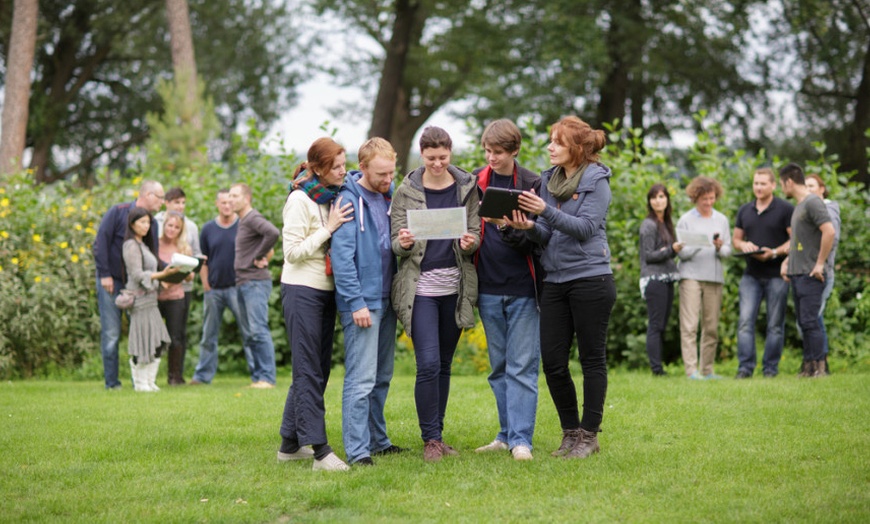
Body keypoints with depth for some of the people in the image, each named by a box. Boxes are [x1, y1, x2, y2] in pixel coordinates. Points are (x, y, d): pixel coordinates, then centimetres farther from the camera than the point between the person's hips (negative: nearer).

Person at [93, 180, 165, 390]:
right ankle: (111, 382, 3)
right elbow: (101, 243, -11)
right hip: (112, 281, -5)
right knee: (111, 333, -3)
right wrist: (104, 274, -16)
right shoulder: (118, 212, -7)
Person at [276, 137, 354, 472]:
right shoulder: (300, 200, -11)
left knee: (317, 370, 10)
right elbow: (293, 251, -14)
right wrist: (329, 227, -18)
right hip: (302, 290, -8)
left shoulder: (334, 196, 11)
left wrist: (342, 227, -1)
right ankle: (319, 450, -14)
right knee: (309, 371, -10)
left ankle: (290, 444, 19)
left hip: (326, 290, 8)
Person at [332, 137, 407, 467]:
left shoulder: (389, 194, 11)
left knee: (382, 377, 14)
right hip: (362, 300, -8)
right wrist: (356, 302, -19)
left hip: (386, 299, 8)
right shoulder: (349, 200, -12)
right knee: (361, 378, -9)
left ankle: (377, 440, 24)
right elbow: (342, 255, -16)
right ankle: (357, 450, -8)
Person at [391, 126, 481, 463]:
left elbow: (476, 232, 6)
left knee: (444, 364, 9)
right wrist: (404, 243, -22)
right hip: (421, 286, -2)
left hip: (455, 286, 2)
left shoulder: (467, 188, 5)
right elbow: (396, 242, 1)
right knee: (428, 364, -10)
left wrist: (470, 242, -17)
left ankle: (438, 435, 19)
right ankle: (430, 439, -1)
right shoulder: (406, 191, 1)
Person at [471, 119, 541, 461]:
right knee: (499, 365, 10)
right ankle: (507, 433, 17)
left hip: (522, 288, -4)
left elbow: (536, 238, -9)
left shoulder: (531, 184, -4)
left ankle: (520, 439, -4)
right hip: (488, 288, 4)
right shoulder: (475, 182, 6)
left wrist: (507, 228, -25)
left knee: (522, 366, -5)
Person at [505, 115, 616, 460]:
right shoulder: (548, 179, 13)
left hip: (589, 278, -6)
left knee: (592, 359, 1)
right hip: (555, 280, 6)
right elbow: (547, 235, 12)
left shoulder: (596, 179, -5)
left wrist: (545, 211, -23)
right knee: (552, 361, 3)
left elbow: (586, 227, -15)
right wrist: (529, 226, -10)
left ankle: (589, 435, 8)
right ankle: (570, 431, 17)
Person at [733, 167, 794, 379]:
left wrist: (775, 252, -18)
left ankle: (770, 369, 7)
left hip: (776, 274, -4)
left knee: (775, 325, 1)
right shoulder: (745, 210, 13)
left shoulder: (785, 209, -2)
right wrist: (743, 245, -3)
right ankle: (745, 367, -7)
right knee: (745, 320, -7)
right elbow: (735, 239, 20)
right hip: (751, 274, 4)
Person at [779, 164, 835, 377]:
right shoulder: (798, 206, 19)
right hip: (796, 272, 9)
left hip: (810, 274, -9)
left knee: (810, 321, -11)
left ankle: (820, 367, -9)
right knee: (803, 322, 9)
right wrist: (786, 261, 16)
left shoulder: (813, 202, -11)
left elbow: (829, 231, -22)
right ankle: (808, 367, 11)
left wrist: (820, 263, -20)